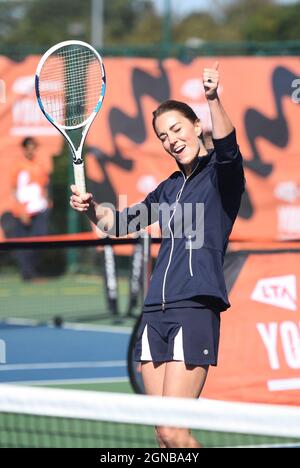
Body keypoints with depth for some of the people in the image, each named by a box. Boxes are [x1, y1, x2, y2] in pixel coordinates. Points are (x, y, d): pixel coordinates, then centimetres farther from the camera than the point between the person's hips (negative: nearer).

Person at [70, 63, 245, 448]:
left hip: (195, 309, -7)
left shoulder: (221, 172, 0)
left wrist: (213, 99, -40)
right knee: (163, 434, 5)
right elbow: (120, 222, 29)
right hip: (155, 312, 7)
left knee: (172, 432, -14)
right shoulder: (169, 189, 20)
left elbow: (227, 148, -23)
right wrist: (91, 208, 8)